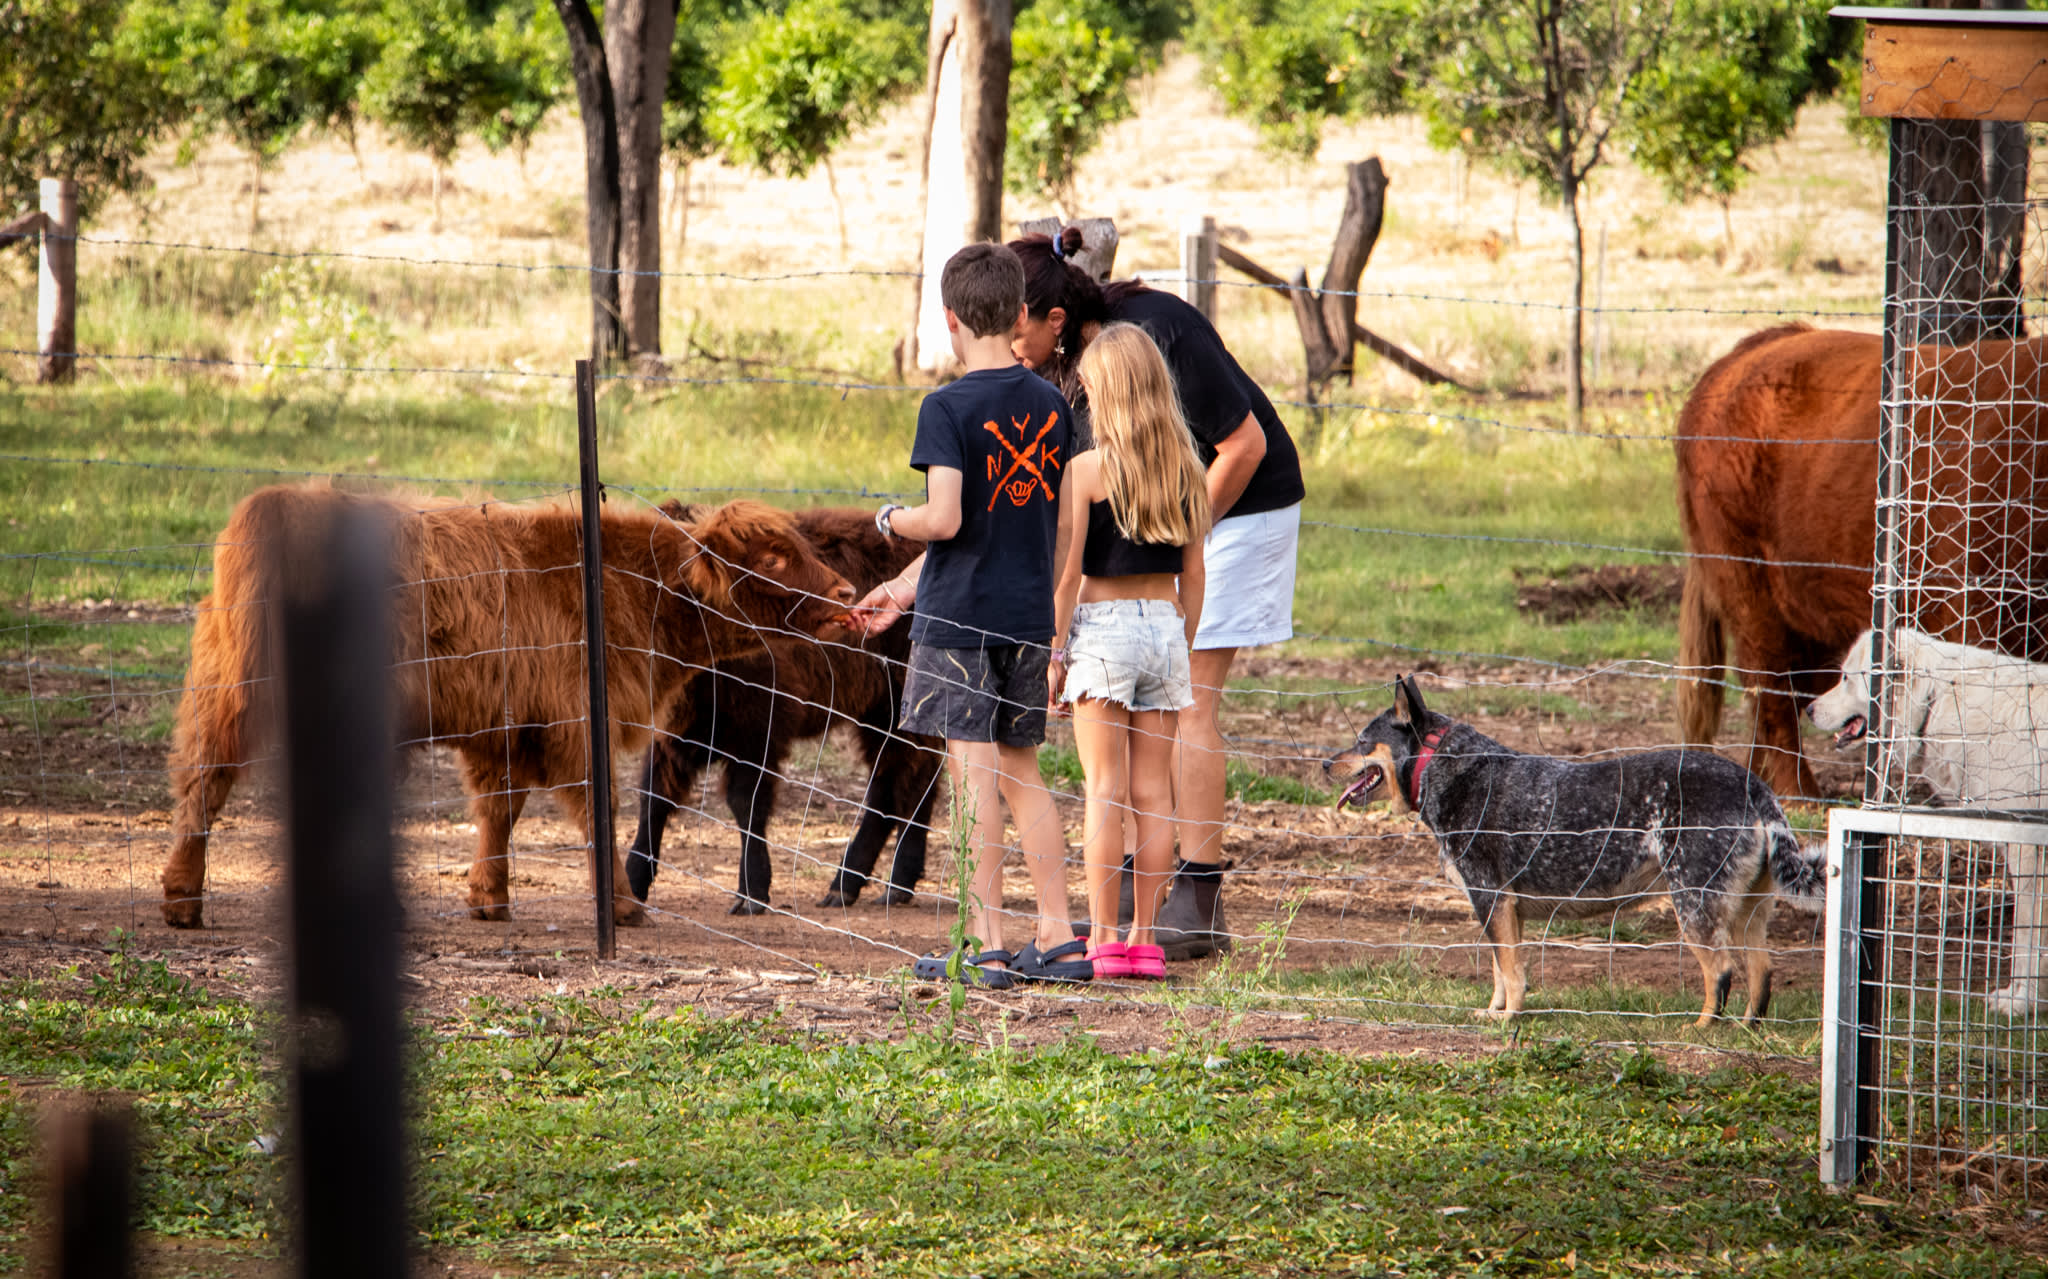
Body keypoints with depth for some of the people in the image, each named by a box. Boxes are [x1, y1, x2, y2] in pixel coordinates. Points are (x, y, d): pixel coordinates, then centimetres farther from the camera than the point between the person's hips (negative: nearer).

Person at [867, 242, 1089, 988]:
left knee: (973, 774, -4)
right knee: (1020, 774, 13)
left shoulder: (949, 409, -13)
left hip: (959, 618, -6)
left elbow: (945, 520, -20)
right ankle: (1058, 937, 11)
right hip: (1029, 617, 6)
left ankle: (985, 947, -4)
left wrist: (892, 520, 3)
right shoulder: (1051, 407, 6)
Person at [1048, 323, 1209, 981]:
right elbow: (1193, 574, 9)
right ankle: (1145, 938, 8)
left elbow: (1068, 574, -9)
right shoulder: (1186, 471, 5)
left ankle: (1102, 938, -4)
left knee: (1105, 791, -3)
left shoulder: (1088, 470, -9)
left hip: (1102, 628, -4)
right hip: (1164, 625, 4)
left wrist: (1055, 652, -2)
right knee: (1154, 794, 6)